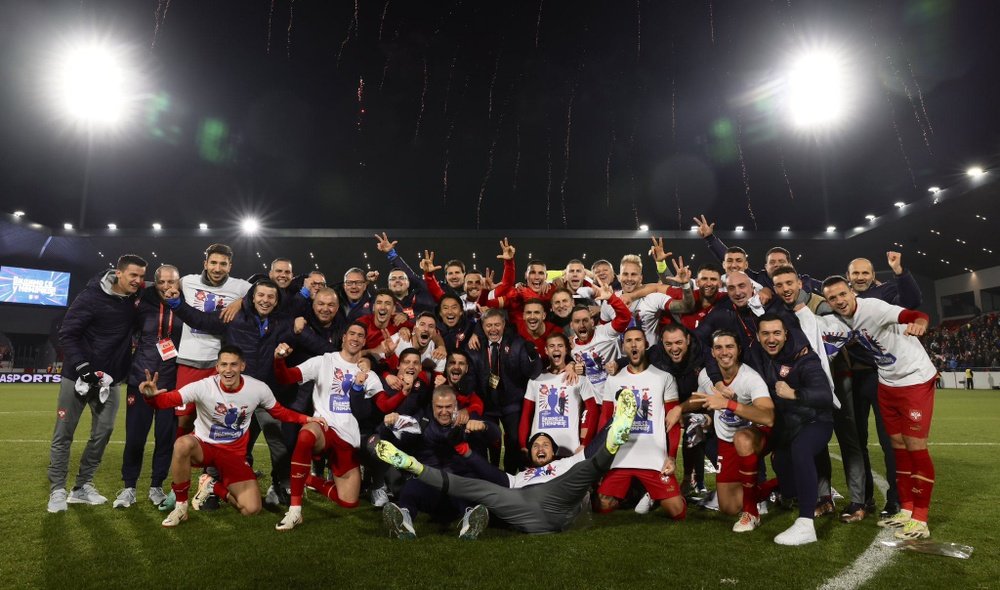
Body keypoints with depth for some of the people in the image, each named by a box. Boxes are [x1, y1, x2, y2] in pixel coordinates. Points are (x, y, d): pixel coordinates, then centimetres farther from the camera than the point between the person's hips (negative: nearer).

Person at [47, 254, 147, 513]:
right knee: (63, 434, 4)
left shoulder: (135, 300, 0)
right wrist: (83, 367, -20)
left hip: (109, 378, 5)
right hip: (77, 374, -4)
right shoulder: (91, 297, -15)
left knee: (103, 433, 5)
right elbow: (67, 333, -14)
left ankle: (82, 487, 19)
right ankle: (57, 490, 16)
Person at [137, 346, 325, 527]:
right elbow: (167, 400, -28)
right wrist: (151, 395, -50)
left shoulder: (259, 389, -14)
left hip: (235, 452, 1)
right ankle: (180, 506, -15)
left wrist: (306, 419, -11)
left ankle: (213, 487, 16)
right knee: (182, 444, -40)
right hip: (203, 446, -1)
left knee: (252, 509, -14)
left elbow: (279, 412, 1)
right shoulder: (203, 387, -20)